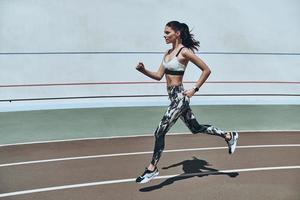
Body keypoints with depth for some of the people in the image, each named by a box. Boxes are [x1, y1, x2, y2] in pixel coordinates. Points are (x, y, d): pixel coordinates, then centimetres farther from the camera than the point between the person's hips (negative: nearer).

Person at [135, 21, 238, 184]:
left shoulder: (185, 52, -13)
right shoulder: (168, 53, 11)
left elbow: (206, 70, -11)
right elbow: (159, 76, 12)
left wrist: (194, 90, -13)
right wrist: (143, 70, -4)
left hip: (179, 97, -9)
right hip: (173, 97, 9)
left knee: (160, 132, -8)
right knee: (195, 128, 20)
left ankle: (152, 168, 4)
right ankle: (229, 136, 34)